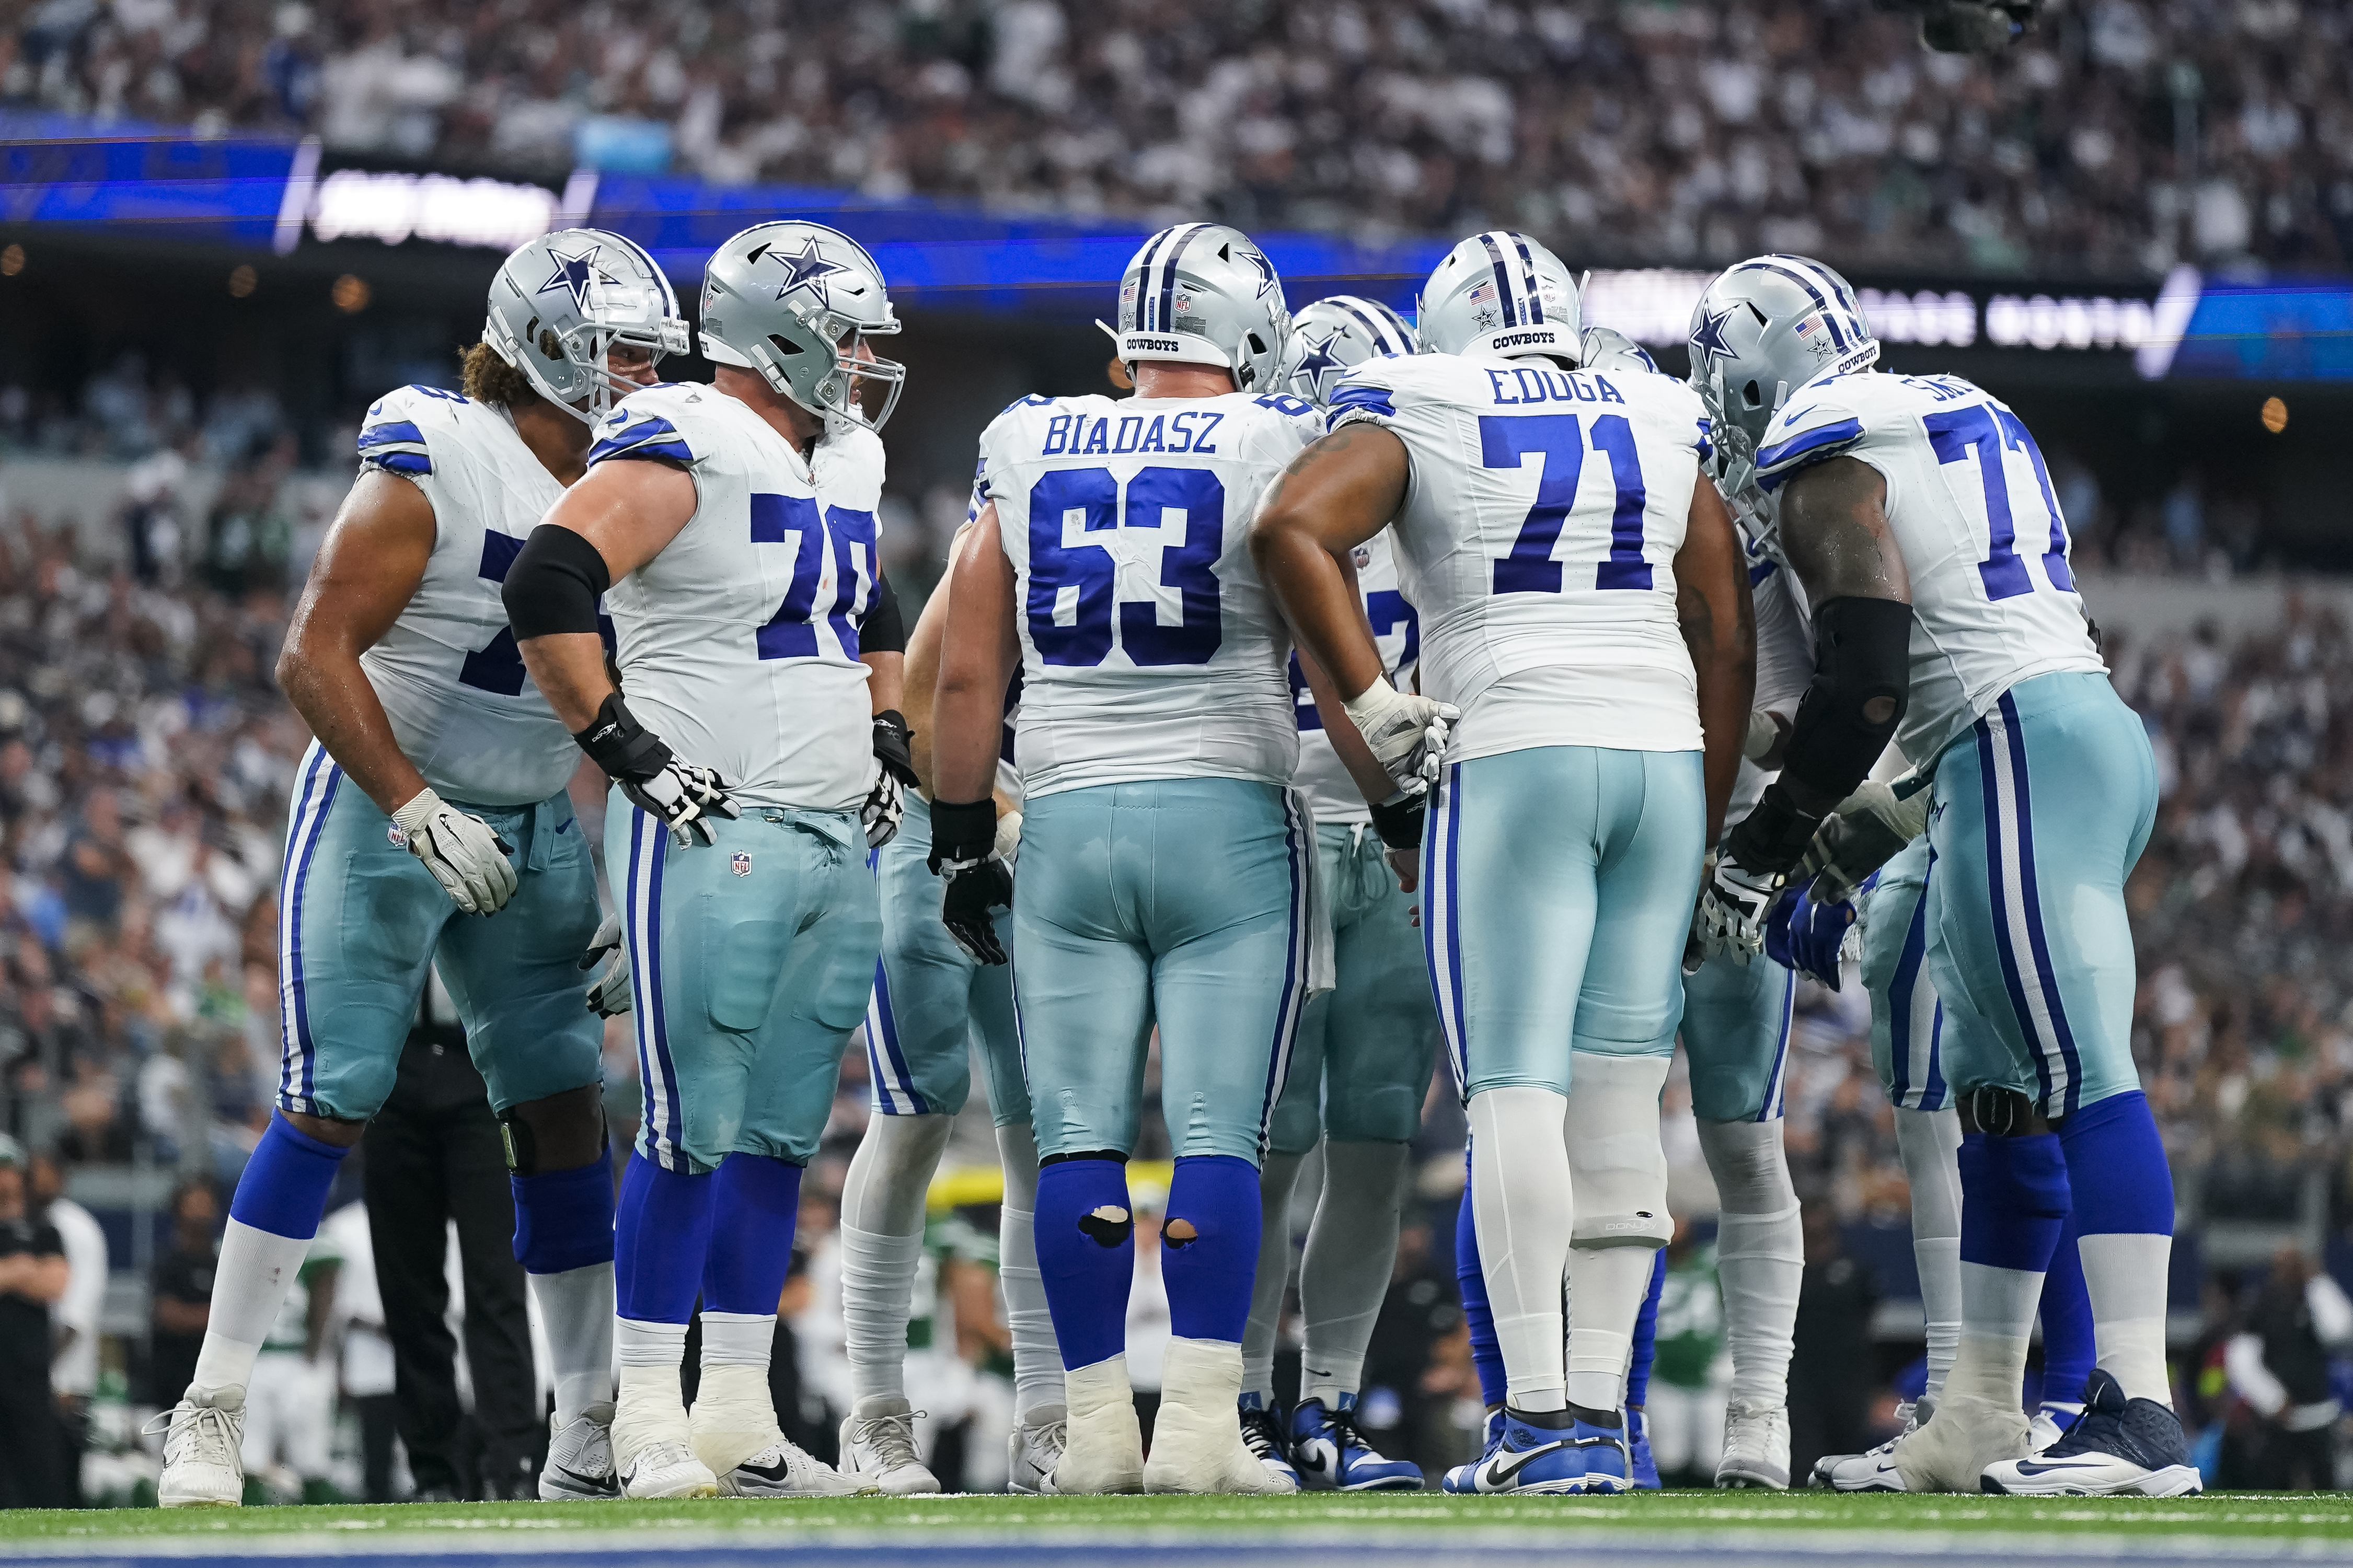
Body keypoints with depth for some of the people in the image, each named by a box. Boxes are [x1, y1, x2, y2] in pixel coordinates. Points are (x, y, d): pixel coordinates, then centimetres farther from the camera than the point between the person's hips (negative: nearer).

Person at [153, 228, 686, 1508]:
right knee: (330, 1102, -11)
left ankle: (591, 1439, 6)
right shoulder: (435, 468, -18)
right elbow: (315, 656, -20)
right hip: (379, 811, -6)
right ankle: (210, 1413, -5)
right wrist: (418, 812, -25)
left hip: (532, 827, 7)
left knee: (564, 1108, 2)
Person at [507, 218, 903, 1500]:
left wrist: (878, 742, 21)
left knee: (779, 1134, 9)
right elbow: (546, 588, -22)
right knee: (695, 1132, -8)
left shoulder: (842, 462, 16)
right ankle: (648, 1420, -3)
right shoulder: (683, 452, -12)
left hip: (835, 845, 8)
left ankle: (737, 1415, 13)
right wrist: (626, 748, -20)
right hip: (711, 834, -8)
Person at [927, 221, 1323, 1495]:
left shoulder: (1029, 451, 9)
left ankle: (1097, 1425, 2)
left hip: (1067, 820, 3)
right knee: (1216, 1137, -3)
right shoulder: (1274, 449, -1)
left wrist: (961, 838, 19)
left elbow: (966, 677, 11)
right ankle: (1199, 1425, -10)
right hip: (1227, 816, -2)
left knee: (1079, 1140, 4)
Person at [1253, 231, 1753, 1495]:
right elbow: (1727, 642, 14)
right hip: (1664, 758, 4)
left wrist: (1380, 711, -8)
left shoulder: (1415, 420, 6)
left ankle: (1541, 1422, -16)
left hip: (1512, 760, -4)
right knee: (1616, 1094, 7)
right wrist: (1704, 837, 18)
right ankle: (1601, 1411, 5)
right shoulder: (1663, 432, 17)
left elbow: (1292, 527, -12)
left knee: (1517, 1092, -7)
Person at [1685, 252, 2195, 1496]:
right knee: (2001, 1091, 13)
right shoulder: (1957, 416, 24)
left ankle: (2140, 1413, -23)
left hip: (2018, 741, -10)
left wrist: (1767, 848, -6)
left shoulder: (1825, 461, -4)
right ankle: (1978, 1423, 15)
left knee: (2078, 1077, -15)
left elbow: (1868, 681, -14)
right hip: (2096, 723, 10)